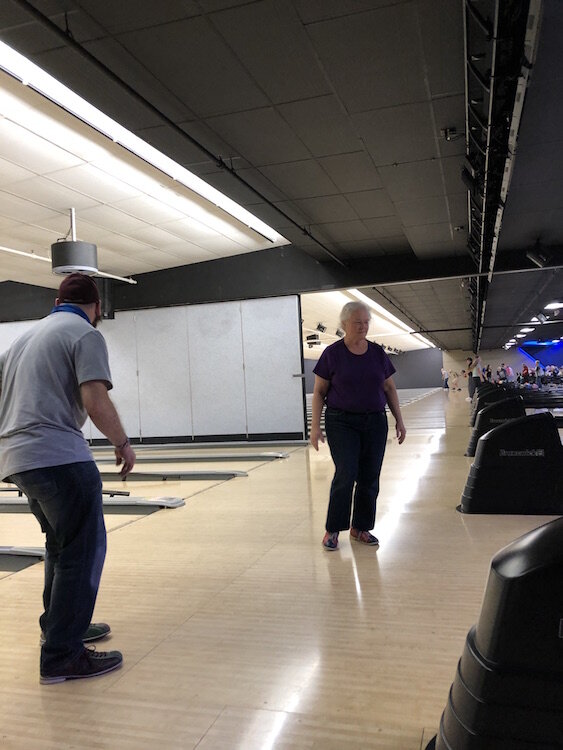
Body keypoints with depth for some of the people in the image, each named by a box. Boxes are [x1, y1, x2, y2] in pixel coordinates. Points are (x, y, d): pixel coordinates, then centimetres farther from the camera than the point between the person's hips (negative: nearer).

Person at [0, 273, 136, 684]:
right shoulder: (86, 335, -4)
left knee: (62, 544, 22)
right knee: (82, 552, -2)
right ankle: (62, 656, 1)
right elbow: (96, 402, -16)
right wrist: (123, 443, -2)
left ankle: (59, 625, 33)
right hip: (59, 457, -9)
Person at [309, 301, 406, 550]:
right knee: (345, 475, -10)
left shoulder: (378, 353, 6)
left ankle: (360, 528, 21)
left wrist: (399, 420, 8)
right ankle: (332, 530, 5)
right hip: (342, 423, -4)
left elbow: (389, 388, 12)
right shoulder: (332, 354, -5)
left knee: (370, 478, 6)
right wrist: (315, 425, -8)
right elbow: (319, 392, -3)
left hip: (375, 422, 4)